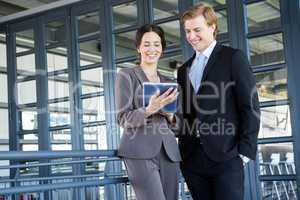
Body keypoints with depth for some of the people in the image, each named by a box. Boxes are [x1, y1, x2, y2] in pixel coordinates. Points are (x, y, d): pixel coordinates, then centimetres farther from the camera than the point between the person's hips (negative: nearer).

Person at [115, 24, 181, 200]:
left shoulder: (167, 82, 20)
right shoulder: (127, 76, 5)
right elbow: (123, 119, -3)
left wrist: (170, 115, -2)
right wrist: (149, 110, -22)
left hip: (169, 152, 5)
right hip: (141, 152, -5)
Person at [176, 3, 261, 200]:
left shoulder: (234, 58, 0)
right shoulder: (184, 70, 19)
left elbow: (250, 107, -5)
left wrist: (245, 152, -10)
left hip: (225, 156, -5)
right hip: (191, 159, 5)